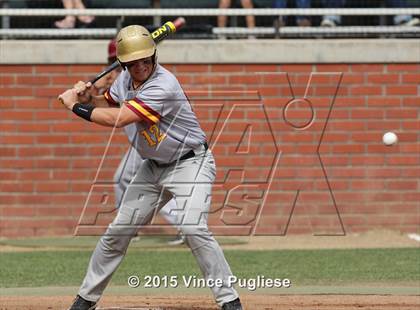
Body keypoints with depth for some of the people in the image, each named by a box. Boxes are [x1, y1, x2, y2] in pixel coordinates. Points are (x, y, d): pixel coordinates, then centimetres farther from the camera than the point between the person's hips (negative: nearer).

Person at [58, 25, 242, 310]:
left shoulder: (164, 86, -28)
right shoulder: (126, 78, -2)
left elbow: (118, 119, -30)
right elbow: (108, 104, 18)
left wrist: (75, 106, -19)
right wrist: (87, 98, -4)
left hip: (190, 164, -8)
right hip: (154, 167, 8)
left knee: (193, 229, -26)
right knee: (117, 232, 8)